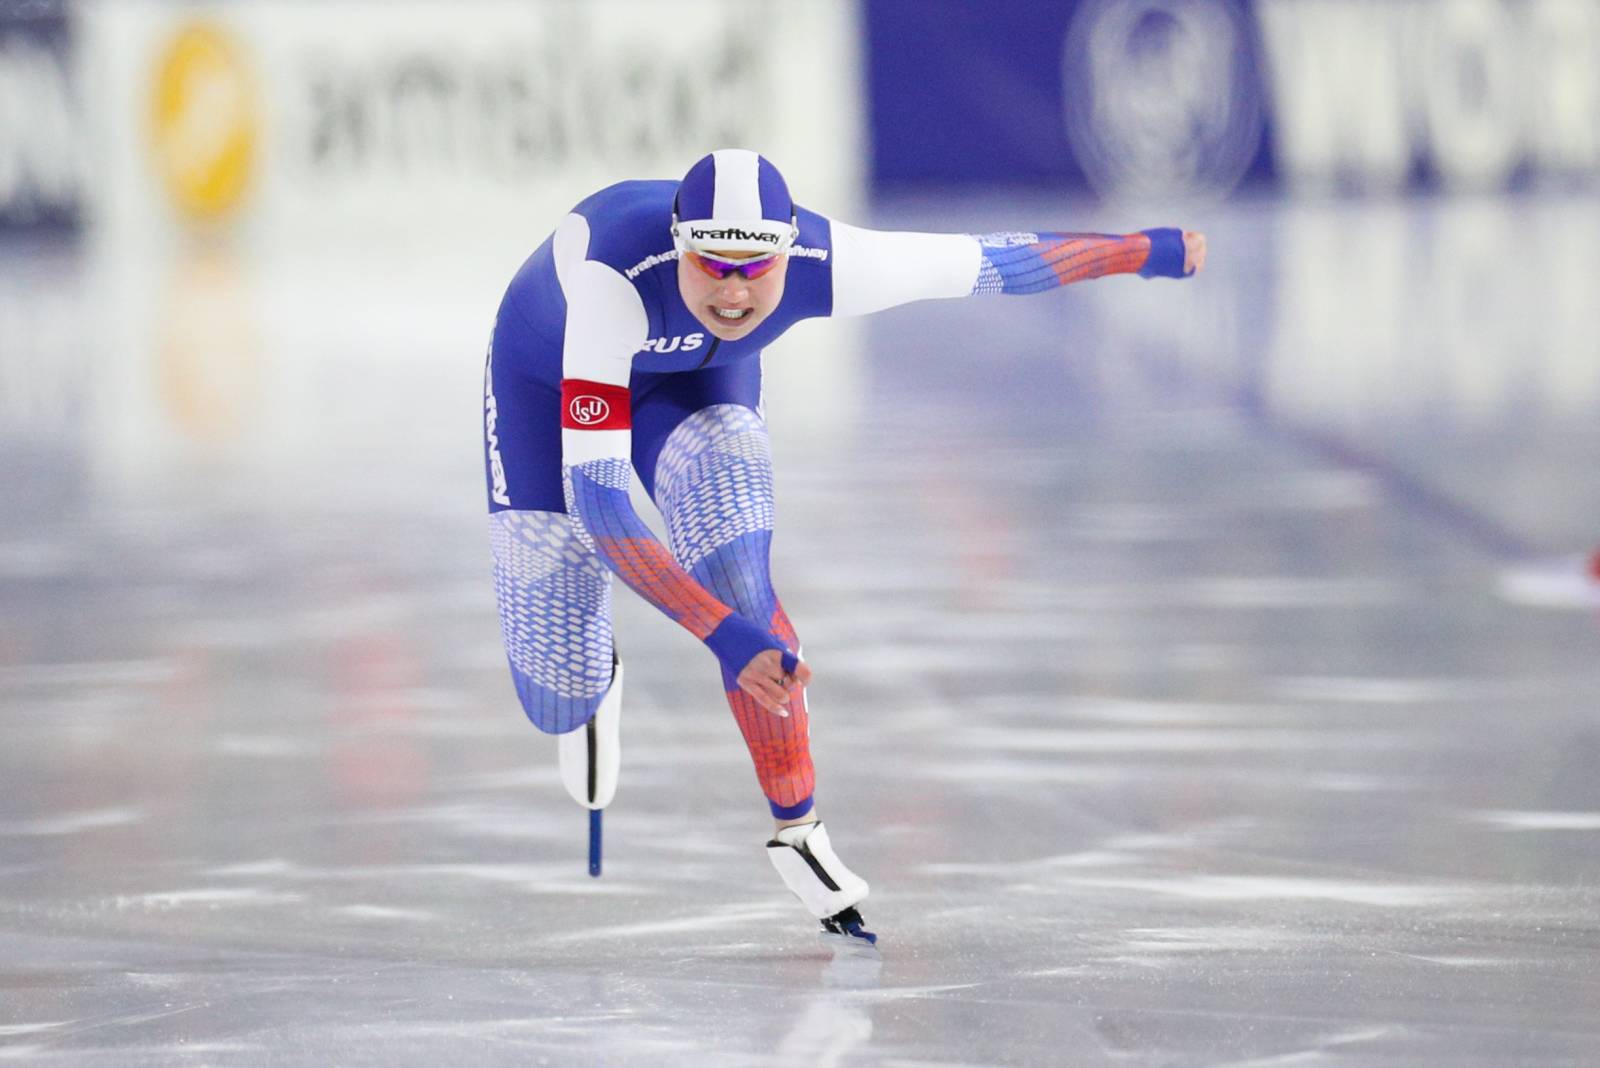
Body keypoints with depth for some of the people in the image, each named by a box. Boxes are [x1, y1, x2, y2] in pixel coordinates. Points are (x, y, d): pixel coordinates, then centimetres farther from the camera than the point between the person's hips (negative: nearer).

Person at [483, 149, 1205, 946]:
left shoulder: (822, 266, -37)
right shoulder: (616, 280, -47)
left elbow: (989, 260, -20)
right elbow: (592, 494, -48)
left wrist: (1145, 251, -7)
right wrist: (724, 633, -54)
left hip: (698, 375, 2)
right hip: (549, 372, -2)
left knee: (736, 578, -27)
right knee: (558, 698, 0)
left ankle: (796, 830, -11)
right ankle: (593, 680, 39)